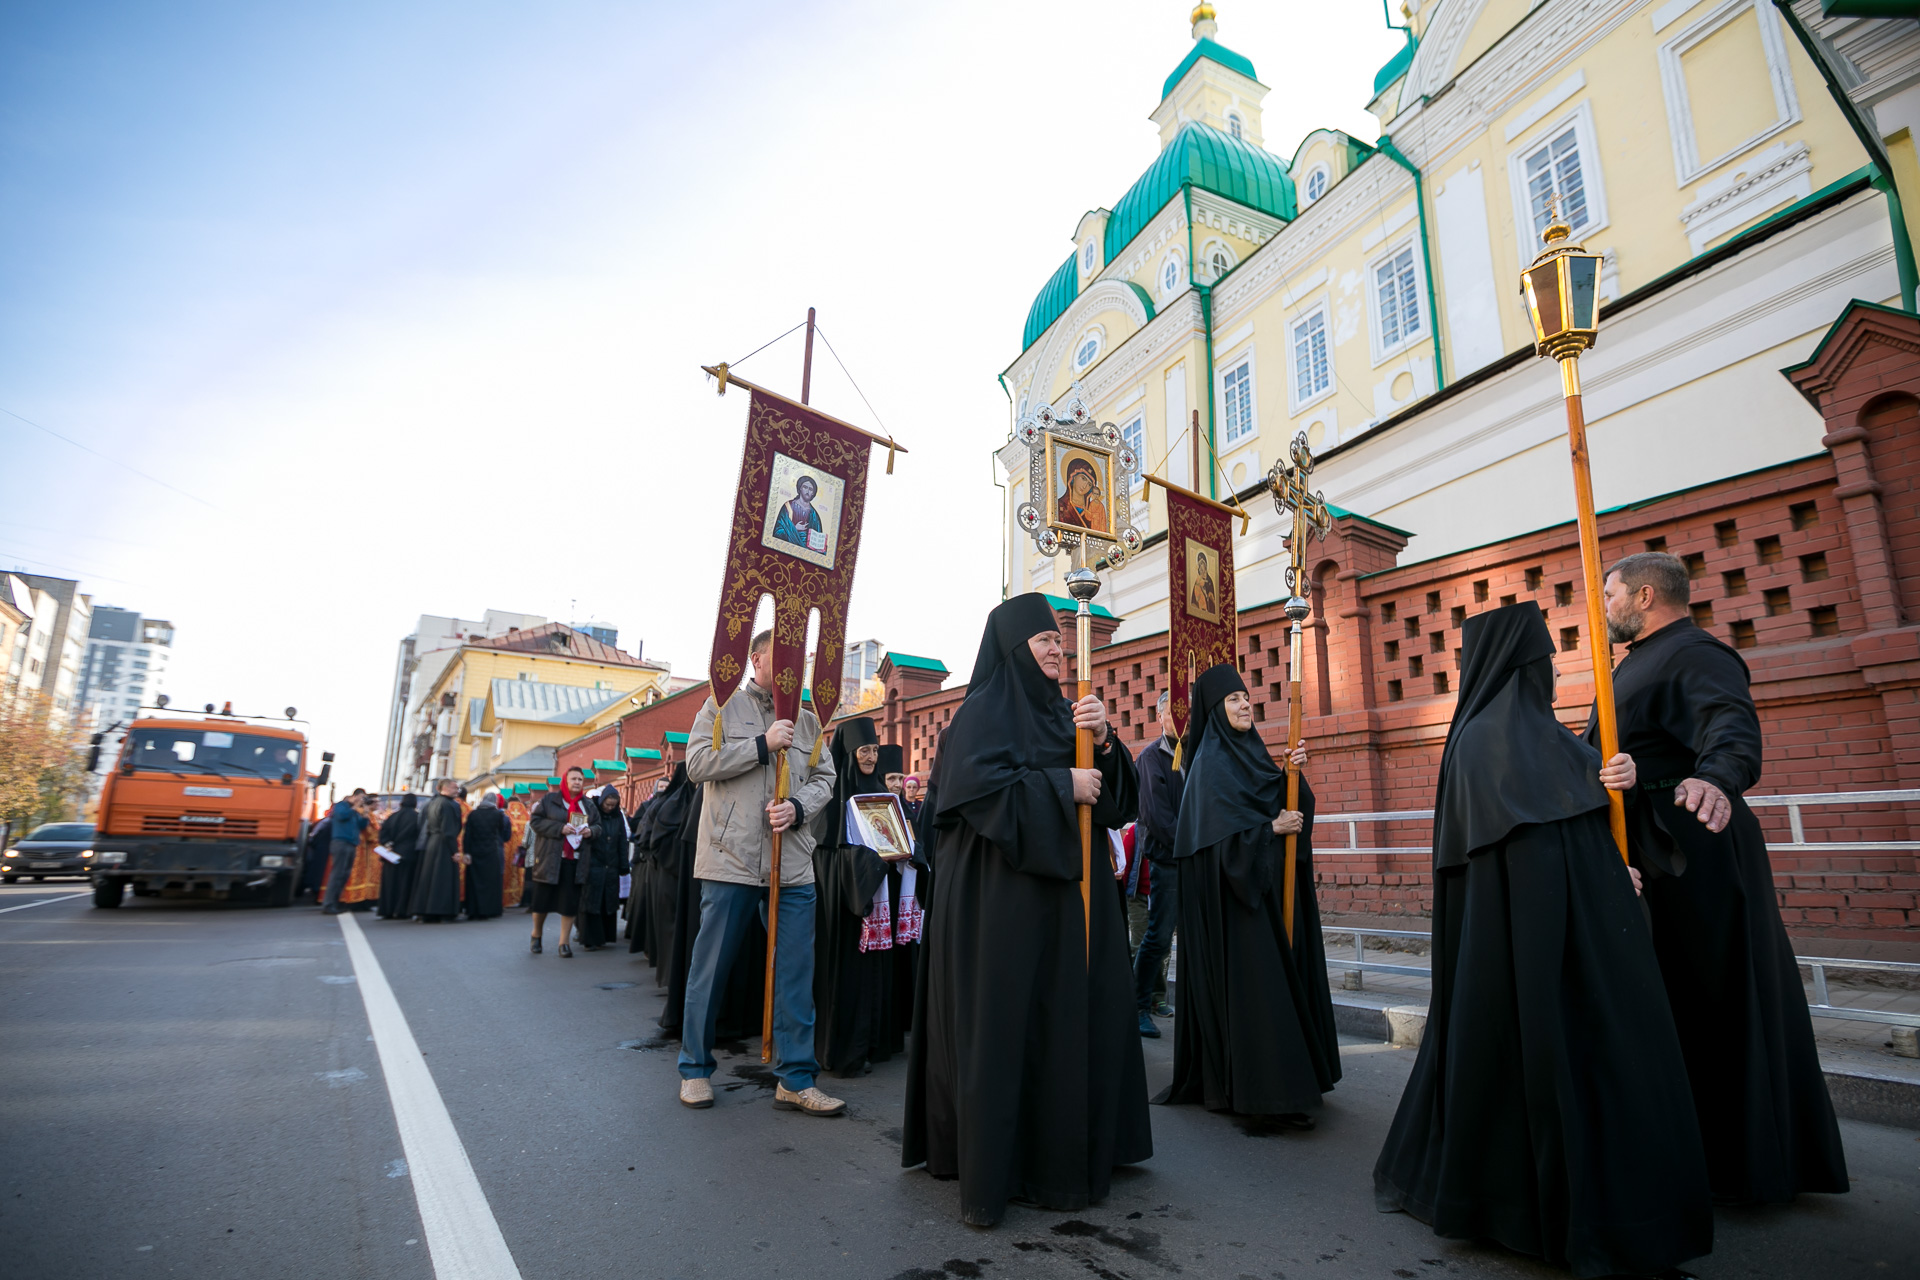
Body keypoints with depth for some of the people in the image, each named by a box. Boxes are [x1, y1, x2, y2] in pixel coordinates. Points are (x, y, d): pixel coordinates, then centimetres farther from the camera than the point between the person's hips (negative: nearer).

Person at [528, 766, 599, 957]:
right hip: (550, 859, -2)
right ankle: (536, 935, 29)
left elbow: (598, 826, 16)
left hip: (576, 861, 2)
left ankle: (564, 942, 11)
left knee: (570, 903, 2)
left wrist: (591, 831, -7)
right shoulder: (549, 800, 1)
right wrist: (559, 828, -17)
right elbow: (536, 821, -6)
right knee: (542, 899, 6)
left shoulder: (588, 805, 11)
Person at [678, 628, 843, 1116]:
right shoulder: (723, 707, 5)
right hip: (731, 858, -3)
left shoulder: (806, 718, 15)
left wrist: (798, 807, -10)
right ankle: (694, 1069, 25)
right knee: (710, 967, 7)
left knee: (795, 971, 4)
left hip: (793, 865, 3)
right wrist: (762, 745, -11)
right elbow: (697, 764, -5)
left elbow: (824, 779, 11)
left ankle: (795, 1080, 13)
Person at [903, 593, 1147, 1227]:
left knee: (1076, 1006, 10)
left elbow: (1110, 797, 13)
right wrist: (1062, 785, -16)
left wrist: (1103, 742, -7)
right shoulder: (986, 708, -5)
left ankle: (1065, 1147, 25)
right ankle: (992, 1158, 11)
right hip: (1003, 891, -7)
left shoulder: (1061, 710, 16)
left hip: (1066, 885, 8)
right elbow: (980, 785, -20)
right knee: (1006, 1015, -2)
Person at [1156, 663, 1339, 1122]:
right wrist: (1272, 828, -13)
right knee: (1246, 979, -8)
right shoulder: (1210, 763, -10)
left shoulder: (1250, 753, 14)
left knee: (1279, 974, 11)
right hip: (1230, 892, -9)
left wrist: (1294, 772, -4)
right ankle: (1254, 1089, -1)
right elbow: (1219, 834, -17)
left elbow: (1296, 807, 12)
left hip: (1264, 885, 9)